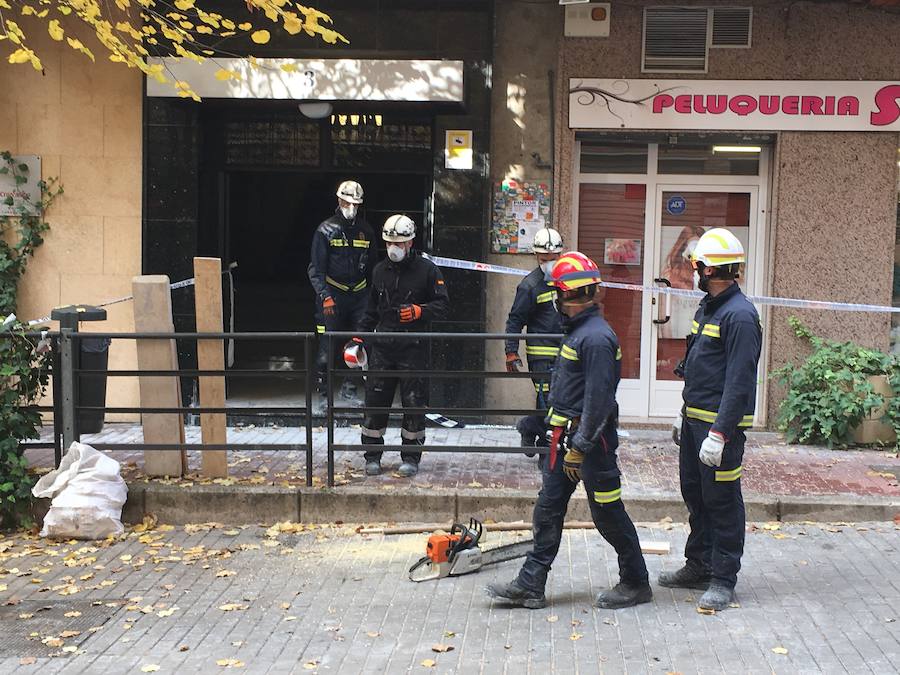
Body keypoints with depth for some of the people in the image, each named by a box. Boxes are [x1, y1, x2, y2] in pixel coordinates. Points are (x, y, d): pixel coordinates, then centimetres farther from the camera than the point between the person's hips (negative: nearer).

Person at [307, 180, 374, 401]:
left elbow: (371, 265, 18)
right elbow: (316, 268, -4)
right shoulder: (326, 230, -1)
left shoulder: (366, 230, 11)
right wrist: (325, 296, -14)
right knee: (327, 342, -8)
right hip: (333, 293, -4)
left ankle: (349, 384, 13)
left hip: (360, 293, 4)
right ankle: (321, 380, 7)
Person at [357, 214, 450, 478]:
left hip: (413, 347, -4)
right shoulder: (380, 270, 12)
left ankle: (411, 457, 14)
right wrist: (360, 336, 15)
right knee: (375, 400, 2)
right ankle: (372, 456, 13)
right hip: (383, 345, 4)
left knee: (414, 402, 1)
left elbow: (443, 305, -3)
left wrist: (419, 311, -18)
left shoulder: (426, 269, -2)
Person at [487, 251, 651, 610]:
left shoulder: (596, 337, -20)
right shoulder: (578, 330, 13)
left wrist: (579, 447, -22)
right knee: (548, 509, 9)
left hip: (591, 439, -10)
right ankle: (530, 585, 14)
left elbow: (599, 398, -24)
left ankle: (636, 583, 18)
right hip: (567, 435, 10)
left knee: (608, 513, 2)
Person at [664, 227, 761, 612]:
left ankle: (723, 580, 7)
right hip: (695, 419, 10)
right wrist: (684, 414, 23)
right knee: (695, 493, 17)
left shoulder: (740, 316, -18)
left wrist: (719, 434, -26)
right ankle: (698, 566, 30)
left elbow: (739, 382, -22)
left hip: (721, 422, -10)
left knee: (722, 501, -2)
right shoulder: (707, 308, 14)